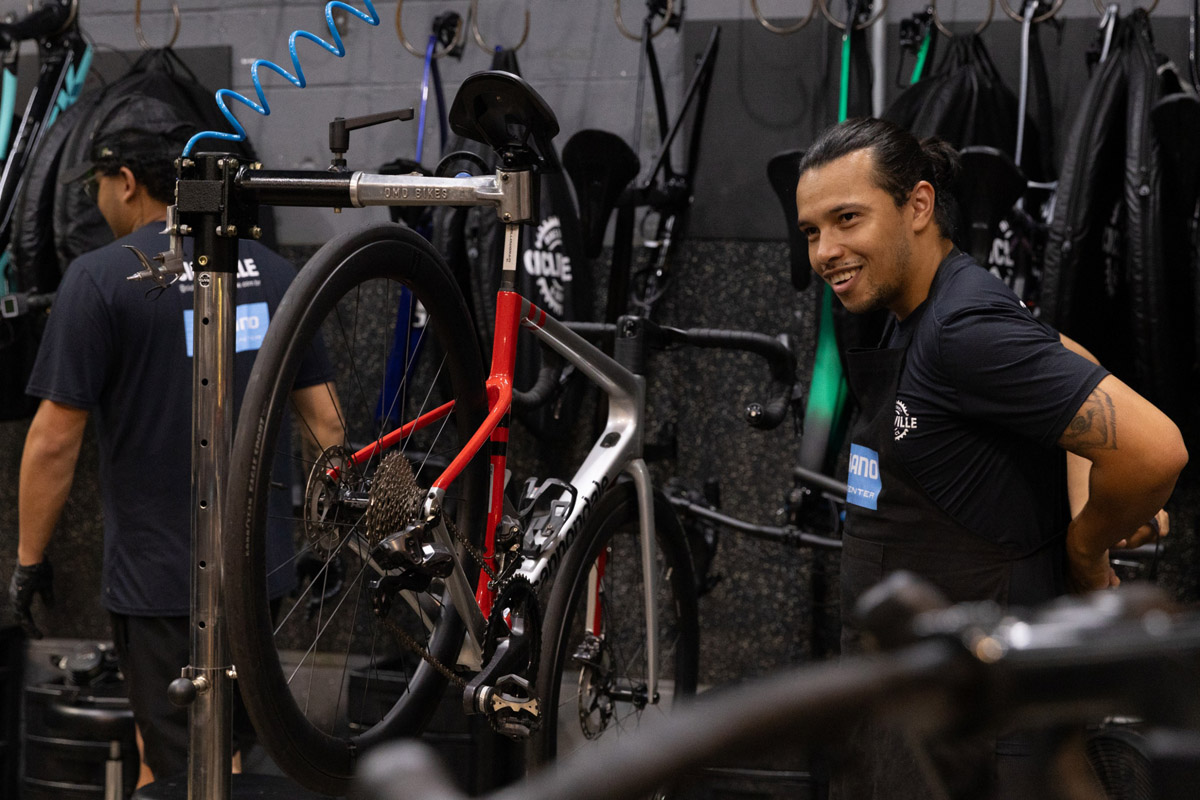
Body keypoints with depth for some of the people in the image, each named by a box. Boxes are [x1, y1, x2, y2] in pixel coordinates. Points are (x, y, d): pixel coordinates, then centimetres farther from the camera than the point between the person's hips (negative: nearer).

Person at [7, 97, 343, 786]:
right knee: (163, 751, 22)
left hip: (160, 572, -6)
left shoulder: (101, 277, -11)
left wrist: (30, 559, -1)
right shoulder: (272, 270, 6)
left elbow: (56, 439, -11)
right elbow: (327, 420, 6)